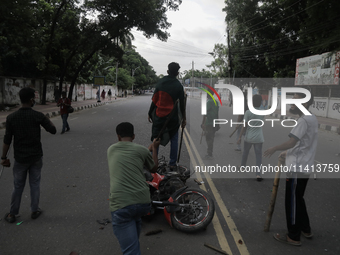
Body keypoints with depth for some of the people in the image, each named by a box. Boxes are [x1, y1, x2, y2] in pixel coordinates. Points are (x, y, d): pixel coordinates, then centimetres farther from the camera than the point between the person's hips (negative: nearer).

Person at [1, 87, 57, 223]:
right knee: (35, 184, 14)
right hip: (36, 156, -1)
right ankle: (34, 211, 24)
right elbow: (53, 130, -4)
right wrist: (46, 119, 13)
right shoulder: (38, 116, -12)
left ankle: (12, 214, 24)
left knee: (18, 186, 13)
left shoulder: (11, 117, -9)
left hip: (20, 158, 1)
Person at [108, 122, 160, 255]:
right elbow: (154, 169, 25)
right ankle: (134, 243, 51)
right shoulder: (141, 150, 7)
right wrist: (154, 148, 38)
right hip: (143, 203, 1)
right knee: (135, 217, 37)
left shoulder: (111, 150, 16)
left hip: (120, 204, -1)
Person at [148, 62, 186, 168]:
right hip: (172, 116, -1)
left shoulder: (160, 82, 0)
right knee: (174, 139, 11)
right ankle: (172, 163, 13)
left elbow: (154, 100, -1)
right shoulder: (179, 86, -5)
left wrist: (150, 113, 7)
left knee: (155, 139, 10)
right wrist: (184, 118, 6)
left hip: (159, 115, 1)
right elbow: (182, 104, -3)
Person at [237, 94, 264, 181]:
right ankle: (258, 174, -5)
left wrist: (240, 137, -4)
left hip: (249, 137, -1)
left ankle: (242, 166, 41)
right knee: (259, 155, 4)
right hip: (259, 138, 1)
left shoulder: (248, 112, -12)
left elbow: (244, 126, -12)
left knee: (245, 152, 21)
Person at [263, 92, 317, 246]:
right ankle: (305, 230, 33)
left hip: (297, 168, -10)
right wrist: (288, 153, 19)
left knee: (292, 202, 1)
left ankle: (293, 237, 11)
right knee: (298, 200, 21)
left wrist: (274, 149, -10)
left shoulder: (304, 120, -19)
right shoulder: (311, 118, 13)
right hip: (304, 167, 10)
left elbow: (292, 142, -25)